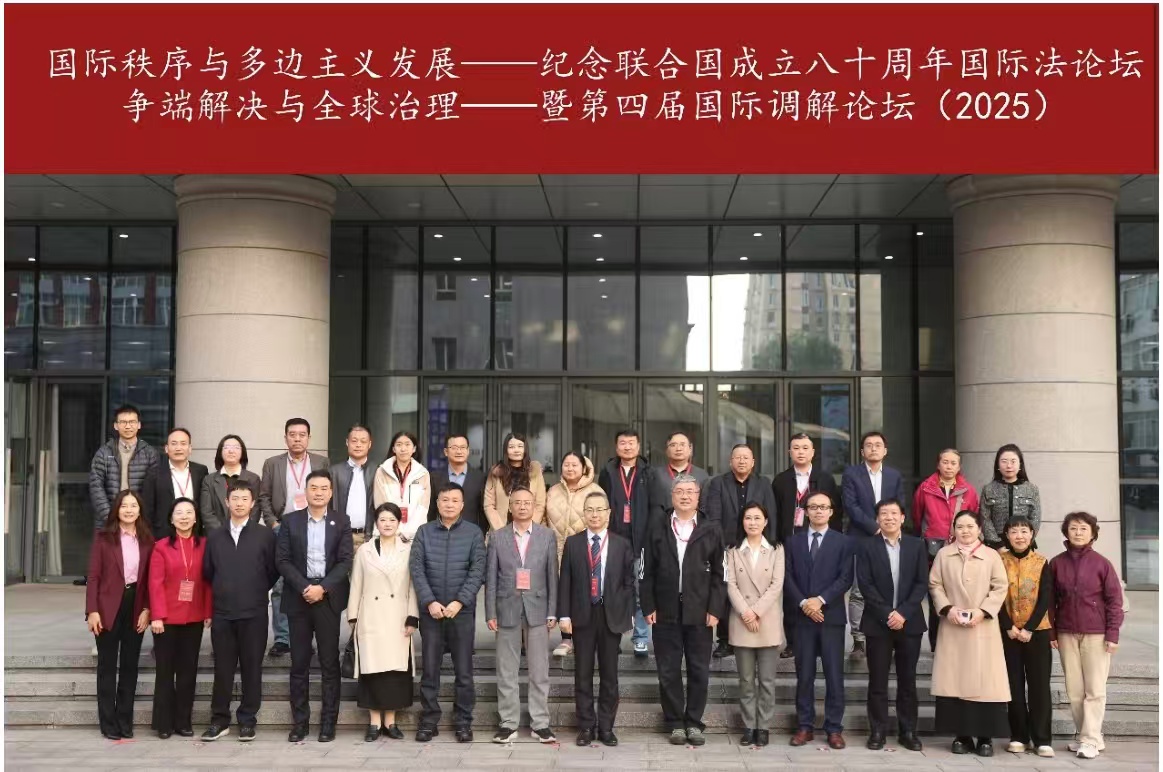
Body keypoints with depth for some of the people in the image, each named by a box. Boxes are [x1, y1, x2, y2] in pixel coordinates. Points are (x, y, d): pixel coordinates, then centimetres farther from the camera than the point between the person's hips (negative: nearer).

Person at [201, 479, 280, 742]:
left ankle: (247, 720, 12)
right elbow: (207, 571, 14)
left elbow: (273, 571, 4)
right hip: (222, 613, 2)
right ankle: (219, 720, 15)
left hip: (254, 613, -2)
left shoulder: (265, 535, 0)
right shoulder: (214, 536, 8)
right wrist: (223, 592, 12)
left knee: (251, 667, 3)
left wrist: (257, 593, 7)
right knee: (222, 668, 6)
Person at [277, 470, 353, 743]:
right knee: (299, 662, 4)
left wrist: (322, 588, -13)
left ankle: (328, 721, 9)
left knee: (330, 662, 3)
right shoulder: (290, 521, 6)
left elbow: (345, 561, -1)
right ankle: (300, 721, 11)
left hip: (329, 597, -1)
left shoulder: (341, 522, 5)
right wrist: (304, 587, -12)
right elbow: (282, 559, 0)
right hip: (298, 597, 1)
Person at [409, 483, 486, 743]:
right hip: (430, 610, 1)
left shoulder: (473, 533, 3)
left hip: (462, 611, -1)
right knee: (429, 669, 5)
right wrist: (430, 602, -11)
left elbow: (478, 570, -3)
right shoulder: (424, 531, 6)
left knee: (464, 670, 4)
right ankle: (429, 721, 14)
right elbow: (416, 568, 0)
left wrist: (459, 602, -13)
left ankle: (463, 722, 12)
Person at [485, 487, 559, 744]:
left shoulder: (547, 536, 4)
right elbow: (491, 578, 3)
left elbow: (552, 576, 3)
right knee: (506, 672, 5)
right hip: (507, 610, 0)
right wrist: (490, 613, -2)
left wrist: (552, 613, -2)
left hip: (537, 610, 0)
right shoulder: (498, 538, 4)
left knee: (539, 672, 4)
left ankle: (540, 723, 11)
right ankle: (508, 723, 13)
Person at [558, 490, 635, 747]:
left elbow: (629, 582, 4)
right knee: (583, 673, 5)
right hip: (582, 615, 0)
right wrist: (564, 615, -4)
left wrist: (629, 614, -1)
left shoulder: (622, 544, 4)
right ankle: (586, 726, 14)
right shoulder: (572, 543, 3)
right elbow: (565, 581, 2)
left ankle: (606, 727, 15)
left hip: (612, 616, 0)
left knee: (609, 673, 6)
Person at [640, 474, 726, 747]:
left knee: (699, 671, 5)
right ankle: (676, 723, 16)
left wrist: (715, 609, -6)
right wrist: (648, 607, -2)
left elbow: (718, 573, 2)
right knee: (669, 671, 6)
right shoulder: (658, 527, 6)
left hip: (699, 612, 0)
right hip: (666, 612, 1)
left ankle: (694, 722, 17)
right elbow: (648, 571, 4)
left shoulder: (711, 530, 4)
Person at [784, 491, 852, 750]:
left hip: (831, 616, -2)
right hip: (802, 616, 2)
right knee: (804, 675, 5)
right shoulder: (794, 541, 11)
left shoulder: (843, 542, 5)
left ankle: (834, 728, 6)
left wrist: (820, 600, -14)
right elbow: (787, 577, 4)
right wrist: (803, 603, -10)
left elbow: (845, 578, -4)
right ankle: (805, 726, 11)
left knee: (834, 674, 0)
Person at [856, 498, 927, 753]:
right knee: (878, 680, 3)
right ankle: (878, 730, 9)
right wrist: (887, 614, -13)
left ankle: (908, 731, 14)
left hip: (909, 622, 1)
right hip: (878, 622, -1)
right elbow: (866, 584, -6)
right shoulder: (866, 545, 0)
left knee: (907, 680, 7)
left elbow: (922, 583, -1)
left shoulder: (916, 545, 6)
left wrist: (903, 613, -11)